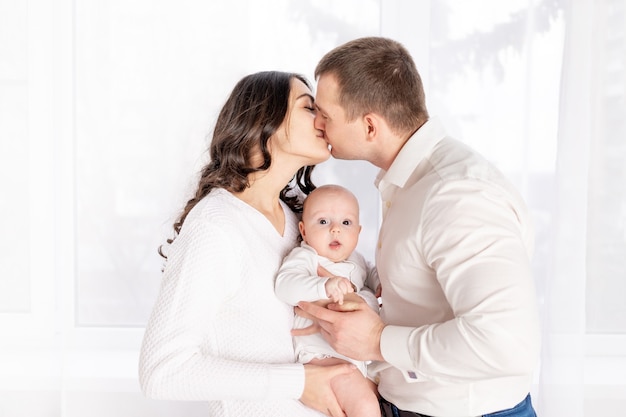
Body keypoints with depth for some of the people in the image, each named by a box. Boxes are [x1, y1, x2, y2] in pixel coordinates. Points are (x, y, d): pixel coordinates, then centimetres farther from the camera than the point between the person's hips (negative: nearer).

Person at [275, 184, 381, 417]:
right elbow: (286, 286, -36)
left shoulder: (355, 260, 9)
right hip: (325, 354, -9)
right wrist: (325, 285, -52)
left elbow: (372, 275, 31)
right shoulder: (305, 257, -16)